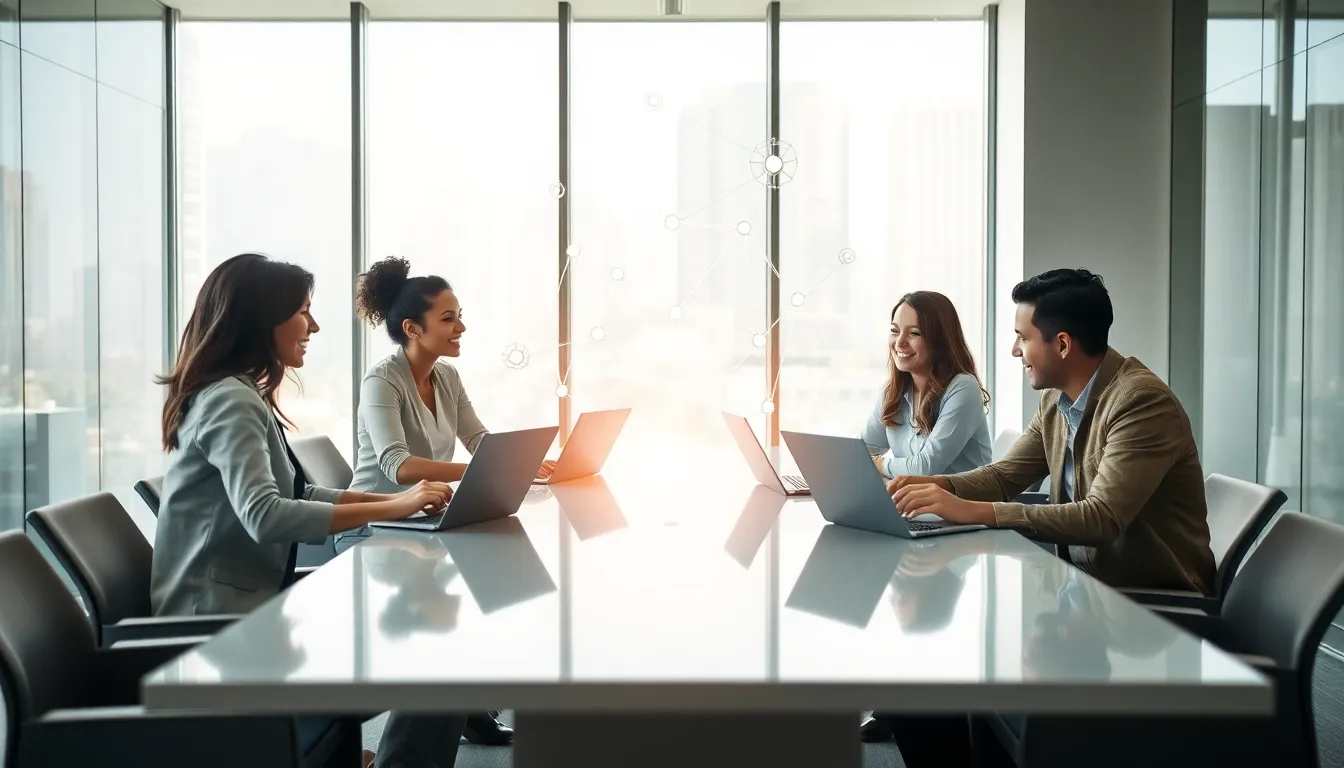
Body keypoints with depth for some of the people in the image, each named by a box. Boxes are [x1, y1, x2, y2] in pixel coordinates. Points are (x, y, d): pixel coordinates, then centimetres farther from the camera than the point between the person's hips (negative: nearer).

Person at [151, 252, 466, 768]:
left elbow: (296, 496, 16)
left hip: (247, 600, 10)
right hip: (222, 616, -10)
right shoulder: (229, 401, -17)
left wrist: (393, 499, 4)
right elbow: (264, 516, -31)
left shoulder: (243, 396, 16)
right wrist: (389, 510, -28)